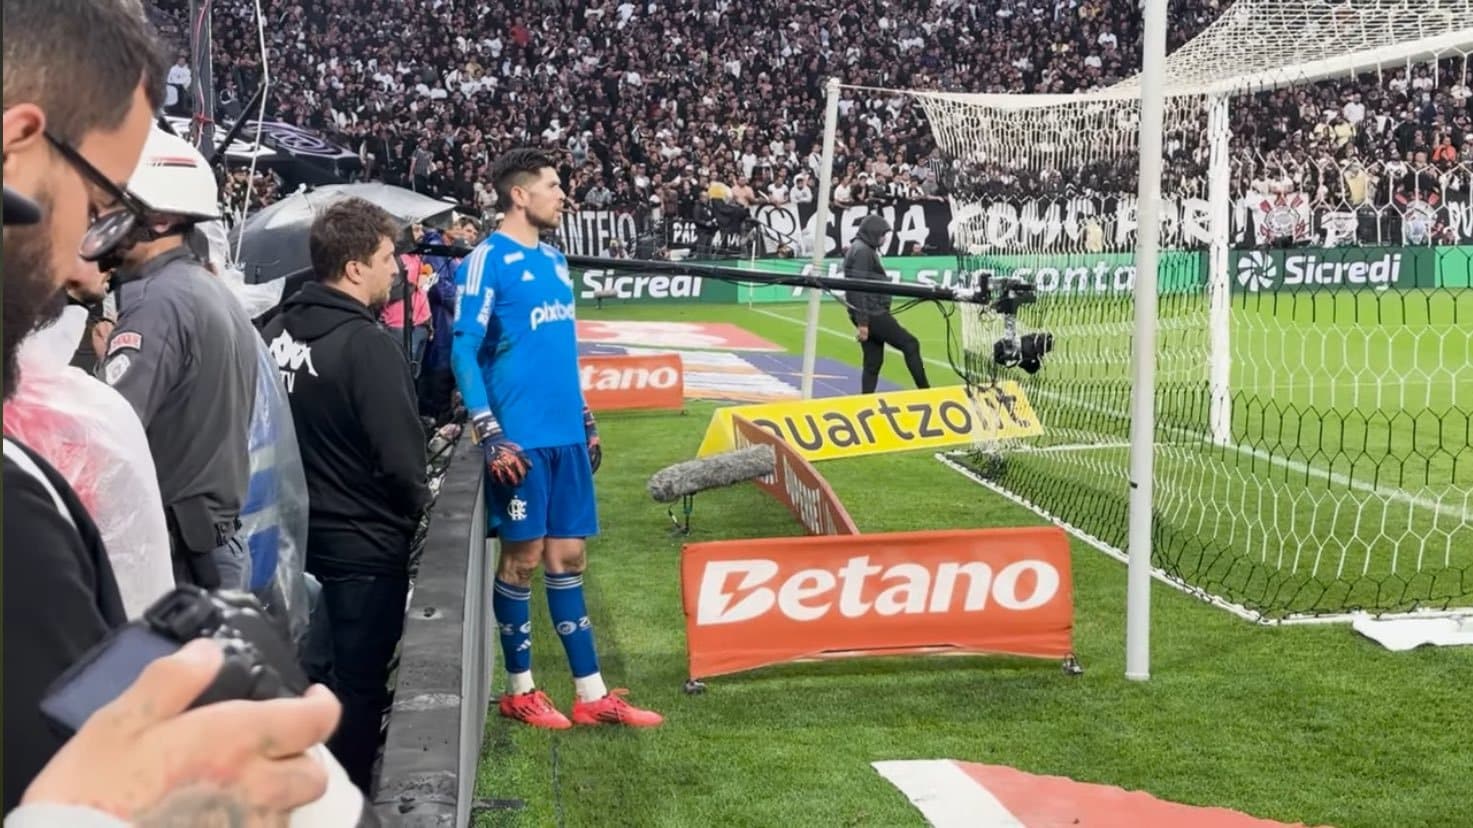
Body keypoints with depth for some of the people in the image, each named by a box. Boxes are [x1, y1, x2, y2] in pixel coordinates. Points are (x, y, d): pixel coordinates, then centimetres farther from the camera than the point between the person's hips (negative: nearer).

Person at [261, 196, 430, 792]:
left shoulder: (275, 333, 2)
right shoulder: (366, 344, -20)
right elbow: (400, 459, -21)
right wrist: (418, 504, -2)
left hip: (298, 536, 7)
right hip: (364, 546, -7)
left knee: (310, 675, 19)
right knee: (359, 684, 5)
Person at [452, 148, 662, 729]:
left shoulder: (554, 260, 14)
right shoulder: (488, 260, -9)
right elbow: (463, 352, -12)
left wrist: (586, 424, 19)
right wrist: (491, 437, -17)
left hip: (566, 435, 7)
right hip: (520, 438, -7)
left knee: (568, 557, 10)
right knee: (523, 557, 2)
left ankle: (592, 694, 14)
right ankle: (519, 690, 16)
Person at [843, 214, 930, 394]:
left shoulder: (866, 250, 20)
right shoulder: (862, 251, -13)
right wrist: (862, 322, -23)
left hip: (872, 313, 10)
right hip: (872, 314, -10)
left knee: (873, 362, 9)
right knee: (910, 344, -5)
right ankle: (925, 391, -3)